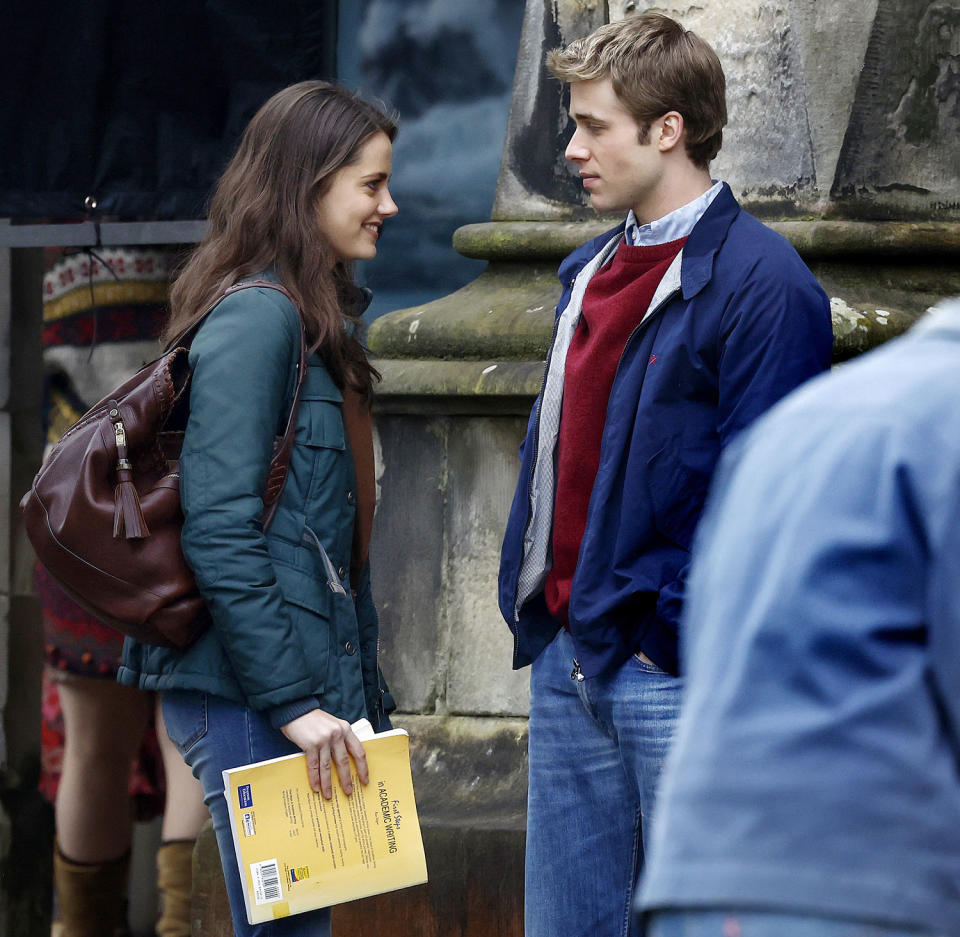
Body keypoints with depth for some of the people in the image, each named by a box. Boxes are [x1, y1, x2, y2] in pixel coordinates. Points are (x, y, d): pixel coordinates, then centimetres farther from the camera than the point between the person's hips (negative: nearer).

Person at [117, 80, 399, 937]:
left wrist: (354, 690, 16)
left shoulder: (315, 320, 17)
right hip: (249, 696, -10)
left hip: (306, 685, 10)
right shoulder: (256, 321, -13)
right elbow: (219, 535, -20)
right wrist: (293, 701, -21)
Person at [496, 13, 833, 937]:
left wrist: (686, 633, -17)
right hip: (567, 657, 8)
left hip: (674, 669, -8)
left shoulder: (759, 282, -11)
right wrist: (536, 603, 14)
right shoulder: (591, 272, 15)